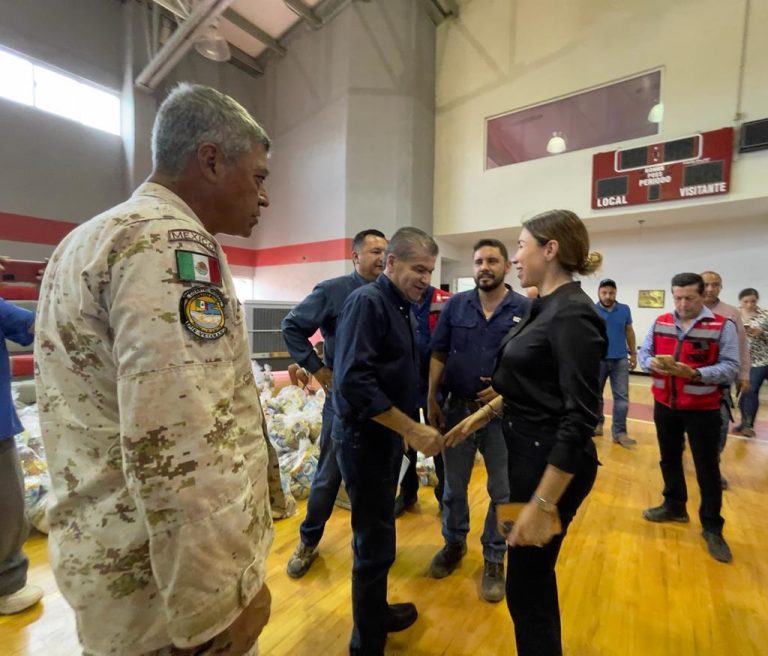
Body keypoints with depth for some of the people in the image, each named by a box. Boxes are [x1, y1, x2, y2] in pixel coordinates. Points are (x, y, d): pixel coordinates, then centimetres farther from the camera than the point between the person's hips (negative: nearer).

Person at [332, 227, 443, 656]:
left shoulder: (402, 307, 10)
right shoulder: (368, 301, -18)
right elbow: (353, 381, -27)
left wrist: (410, 429, 11)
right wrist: (412, 430, -25)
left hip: (388, 435, 9)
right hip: (366, 438, -9)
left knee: (379, 536, 24)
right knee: (375, 543, 6)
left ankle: (375, 614, 46)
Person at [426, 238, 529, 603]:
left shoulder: (526, 309, -5)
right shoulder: (455, 305, -1)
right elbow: (438, 356, 1)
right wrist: (432, 400, -3)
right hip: (457, 409, 2)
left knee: (502, 492, 14)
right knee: (453, 486, 18)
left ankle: (494, 558, 37)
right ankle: (454, 544, 42)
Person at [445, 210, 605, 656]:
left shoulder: (573, 315, -21)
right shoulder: (546, 308, 8)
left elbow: (580, 419, -24)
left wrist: (543, 503, -24)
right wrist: (485, 414, 19)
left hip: (552, 464, -9)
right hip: (529, 453, 9)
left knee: (526, 586, 10)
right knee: (534, 572, 27)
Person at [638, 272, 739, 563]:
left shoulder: (723, 326, -10)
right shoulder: (660, 323, 1)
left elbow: (730, 367, -13)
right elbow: (644, 354, 4)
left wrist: (696, 374, -29)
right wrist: (653, 363, -18)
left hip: (703, 410, -4)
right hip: (665, 405, 4)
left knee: (707, 469, 7)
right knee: (669, 460, 18)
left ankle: (712, 528, 23)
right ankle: (674, 506, 37)